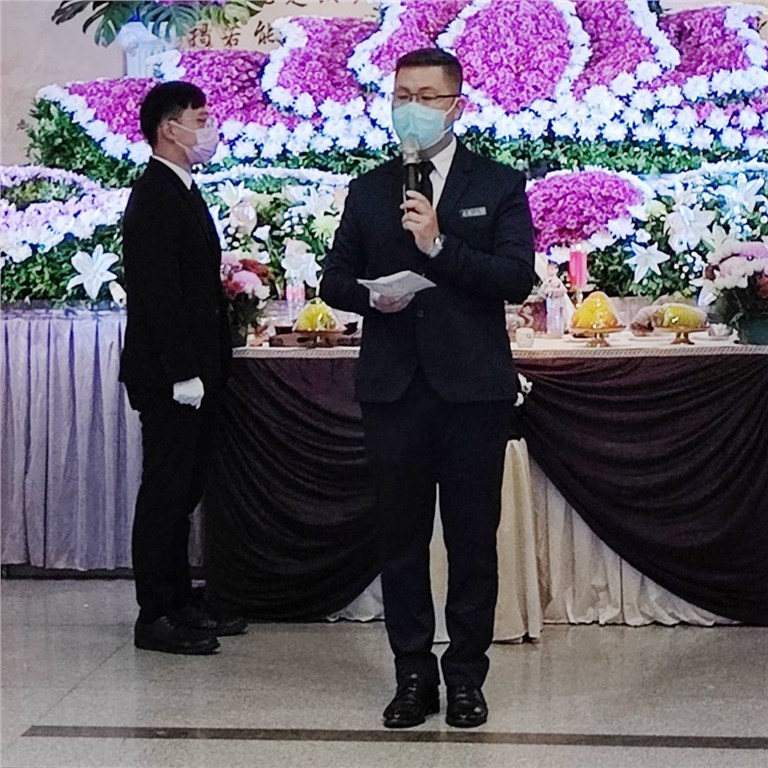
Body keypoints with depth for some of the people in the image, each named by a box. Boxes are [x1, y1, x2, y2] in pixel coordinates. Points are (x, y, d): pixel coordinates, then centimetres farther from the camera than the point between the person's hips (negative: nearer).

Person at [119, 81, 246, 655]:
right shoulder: (154, 198, -14)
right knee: (165, 491, -3)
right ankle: (156, 617, 4)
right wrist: (183, 373, -21)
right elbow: (157, 293, -20)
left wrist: (210, 366, 16)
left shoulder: (182, 193, 17)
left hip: (194, 373, 10)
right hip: (169, 375, -10)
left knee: (182, 490, 14)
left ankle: (181, 602, 23)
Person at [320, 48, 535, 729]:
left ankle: (466, 674, 14)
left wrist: (440, 245, -18)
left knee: (473, 536, 3)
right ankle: (413, 673, 17)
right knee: (403, 534, 7)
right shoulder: (368, 191, 13)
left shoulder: (500, 186, 3)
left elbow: (518, 280, -8)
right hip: (393, 386, 3)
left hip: (473, 387, -2)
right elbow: (335, 279, 14)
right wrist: (370, 296, -8)